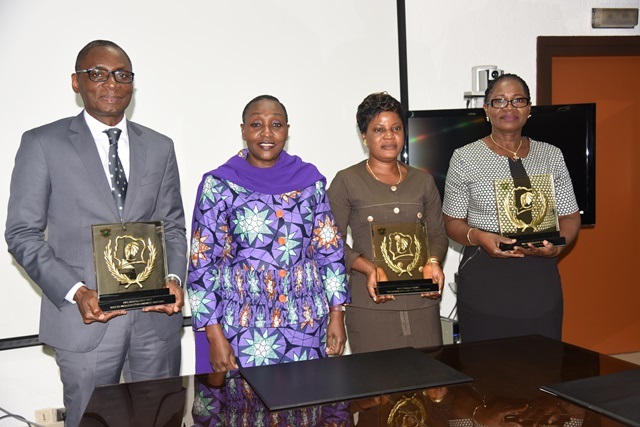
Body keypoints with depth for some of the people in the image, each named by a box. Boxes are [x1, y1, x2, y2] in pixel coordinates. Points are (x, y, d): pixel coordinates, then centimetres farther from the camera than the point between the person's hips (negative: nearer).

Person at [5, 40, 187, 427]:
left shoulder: (160, 147, 10)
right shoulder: (43, 144, -1)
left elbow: (173, 225, 12)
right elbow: (23, 233, -3)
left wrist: (174, 278, -7)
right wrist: (74, 292, -15)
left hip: (157, 313, 3)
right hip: (86, 317, -3)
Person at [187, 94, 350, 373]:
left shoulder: (309, 179, 4)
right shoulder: (219, 185, -4)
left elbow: (330, 249, 6)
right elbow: (202, 263, -5)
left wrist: (336, 314, 1)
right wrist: (214, 335, -9)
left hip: (306, 323, 3)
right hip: (244, 328, -2)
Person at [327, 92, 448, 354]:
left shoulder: (423, 181, 14)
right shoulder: (346, 182, 1)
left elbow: (438, 233, 16)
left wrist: (434, 261, -5)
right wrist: (368, 268, -16)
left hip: (422, 300, 4)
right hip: (370, 304, -3)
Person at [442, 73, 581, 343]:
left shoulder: (551, 156, 9)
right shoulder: (464, 158, 2)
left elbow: (570, 217, 11)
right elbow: (453, 223, 4)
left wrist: (556, 245, -10)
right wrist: (478, 237, -17)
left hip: (540, 280, 2)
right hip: (484, 279, -2)